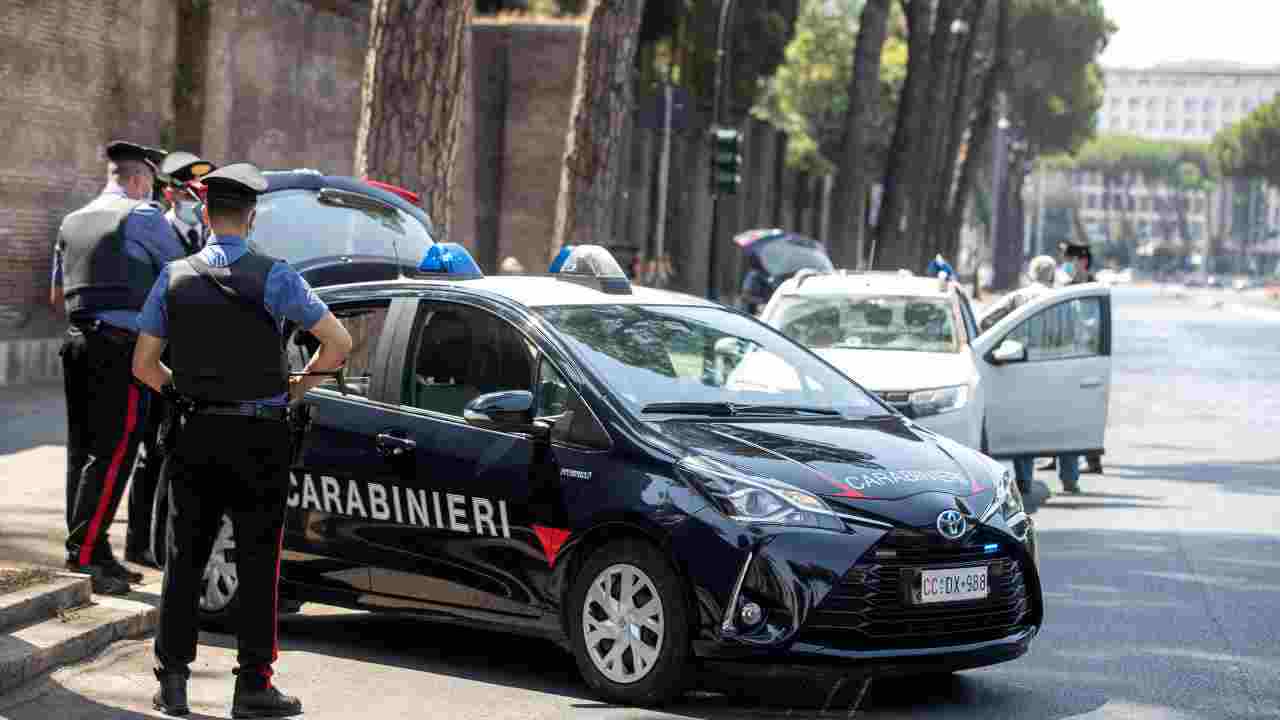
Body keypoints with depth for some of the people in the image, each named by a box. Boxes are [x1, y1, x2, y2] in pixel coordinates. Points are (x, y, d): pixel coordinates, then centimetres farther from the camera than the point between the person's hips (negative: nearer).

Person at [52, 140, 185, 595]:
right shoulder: (142, 216, -3)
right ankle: (85, 551, -14)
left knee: (82, 449, 8)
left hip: (78, 340, 8)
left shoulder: (72, 222, 19)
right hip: (122, 345, -8)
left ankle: (90, 554, 11)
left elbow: (57, 297, 27)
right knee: (113, 452, -8)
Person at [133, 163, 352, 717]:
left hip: (194, 436, 3)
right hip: (259, 440, -3)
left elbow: (143, 365, 4)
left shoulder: (174, 277, 2)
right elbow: (339, 343, -11)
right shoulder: (273, 276, -8)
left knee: (184, 557, 11)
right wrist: (298, 385, 3)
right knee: (256, 562, 2)